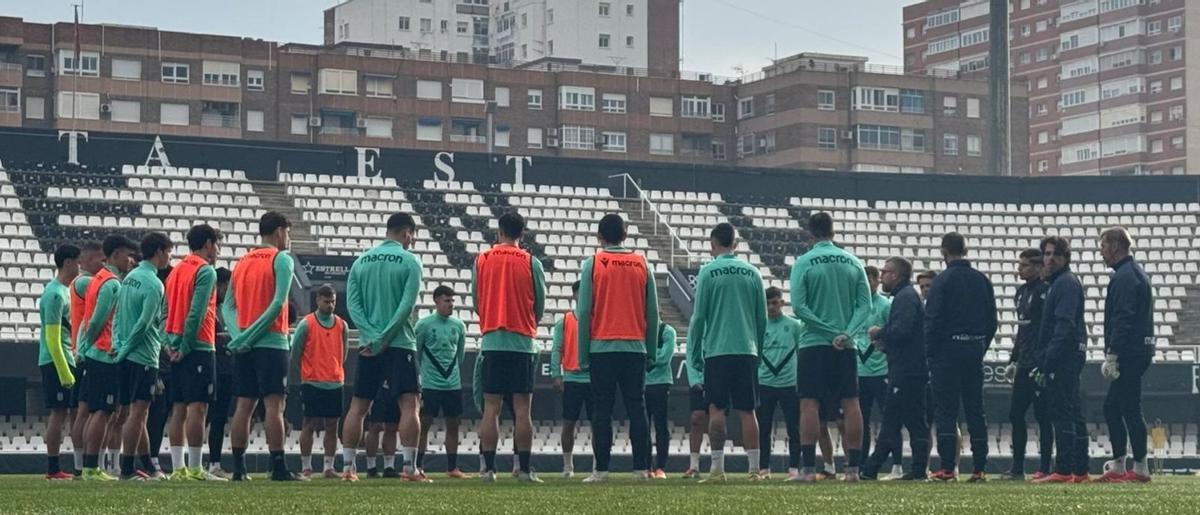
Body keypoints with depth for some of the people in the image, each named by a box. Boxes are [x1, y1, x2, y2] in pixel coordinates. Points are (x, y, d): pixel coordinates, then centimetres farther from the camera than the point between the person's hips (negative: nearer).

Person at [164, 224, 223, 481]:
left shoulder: (176, 271, 18)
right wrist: (186, 346, -15)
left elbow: (167, 311, 13)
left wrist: (171, 342, 6)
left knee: (179, 408, 7)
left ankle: (178, 468, 6)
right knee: (198, 407, -8)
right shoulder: (205, 271, -8)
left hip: (178, 350, 8)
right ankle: (195, 468, -11)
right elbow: (196, 312, -17)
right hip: (199, 348, -8)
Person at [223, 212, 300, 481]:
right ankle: (278, 467, -12)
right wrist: (252, 334, -15)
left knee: (244, 405, 8)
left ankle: (238, 468, 7)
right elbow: (278, 302, -16)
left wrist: (239, 335, -2)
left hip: (244, 345, 6)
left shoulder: (243, 262, 17)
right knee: (274, 404, -8)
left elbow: (228, 305, 10)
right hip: (271, 341, -6)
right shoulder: (281, 259, -4)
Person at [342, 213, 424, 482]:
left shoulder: (361, 262, 10)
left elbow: (352, 303, 1)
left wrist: (372, 336, -6)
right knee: (409, 404, -3)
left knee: (357, 406, 9)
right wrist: (384, 338, -12)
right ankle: (409, 468, -11)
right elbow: (407, 305, -13)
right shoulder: (409, 261, -3)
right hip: (400, 343, -4)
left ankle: (348, 467, 6)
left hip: (368, 345, 4)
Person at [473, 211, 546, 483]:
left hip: (491, 341, 1)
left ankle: (488, 468, -1)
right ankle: (524, 469, -2)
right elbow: (540, 303, 6)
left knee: (491, 407, 2)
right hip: (523, 342, -1)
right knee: (522, 408, 0)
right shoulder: (531, 262, -1)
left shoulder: (481, 260, 3)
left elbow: (475, 300, 11)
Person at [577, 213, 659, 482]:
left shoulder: (593, 264, -1)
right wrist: (651, 353, 12)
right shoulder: (642, 264, 6)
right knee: (636, 408, 4)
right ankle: (641, 468, 0)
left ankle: (601, 469, -3)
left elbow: (583, 311, -4)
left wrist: (583, 355, 0)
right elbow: (653, 312, 6)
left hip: (601, 347, -2)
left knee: (602, 410, 1)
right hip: (635, 347, 2)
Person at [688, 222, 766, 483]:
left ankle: (717, 468, -3)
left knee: (716, 409, 1)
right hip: (747, 350, 3)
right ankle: (754, 468, 1)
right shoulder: (752, 273, 8)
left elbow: (698, 317, -2)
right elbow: (762, 318, 11)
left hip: (717, 351, -3)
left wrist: (694, 355, 5)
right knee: (747, 411, 4)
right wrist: (759, 349, 20)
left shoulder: (708, 272, -2)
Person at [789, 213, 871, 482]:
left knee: (809, 404, -2)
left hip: (813, 342, -3)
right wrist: (845, 332, -10)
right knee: (851, 403, 5)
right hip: (846, 347, 3)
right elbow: (865, 305, -1)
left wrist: (827, 330, -9)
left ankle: (808, 467, -7)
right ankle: (853, 467, 4)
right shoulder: (853, 263, 7)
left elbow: (798, 306, -11)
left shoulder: (803, 263, -3)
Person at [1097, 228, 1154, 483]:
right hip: (1137, 352, 11)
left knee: (1129, 409, -7)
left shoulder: (1124, 276, -13)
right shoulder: (1134, 273, 20)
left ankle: (1140, 469, -5)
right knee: (1112, 407, 14)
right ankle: (1117, 466, 16)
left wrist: (1111, 355, -20)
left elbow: (1123, 319, -20)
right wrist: (1113, 355, 20)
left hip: (1129, 354, -11)